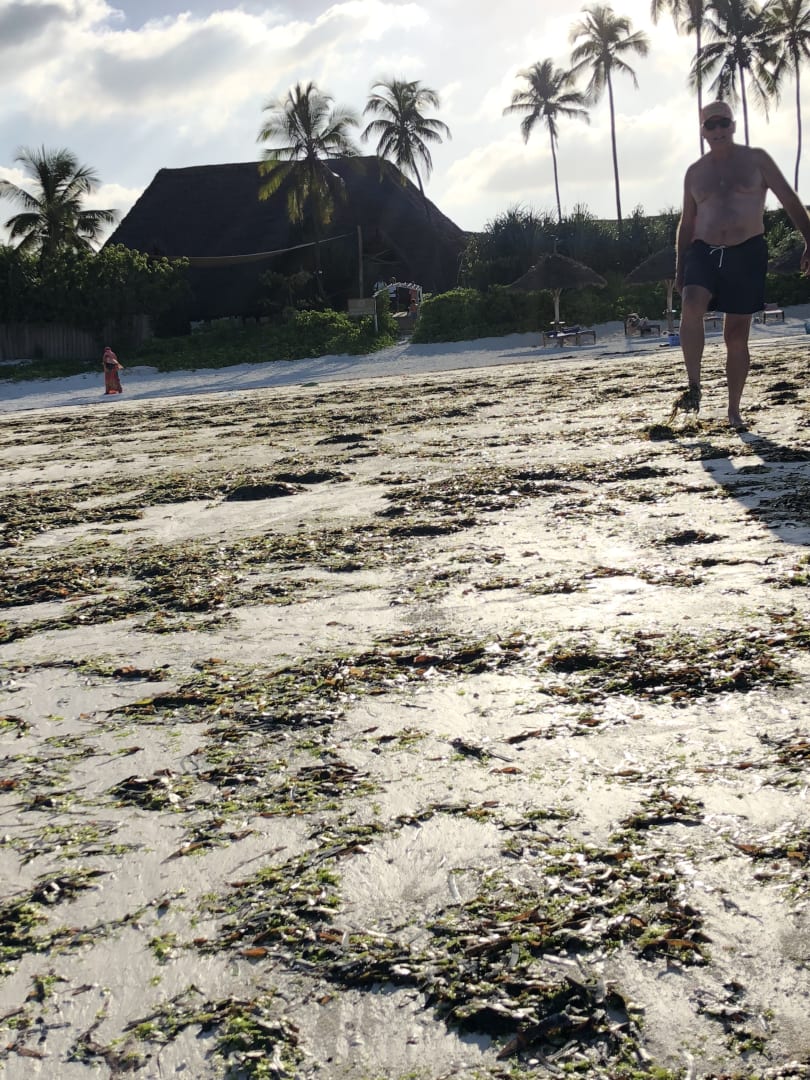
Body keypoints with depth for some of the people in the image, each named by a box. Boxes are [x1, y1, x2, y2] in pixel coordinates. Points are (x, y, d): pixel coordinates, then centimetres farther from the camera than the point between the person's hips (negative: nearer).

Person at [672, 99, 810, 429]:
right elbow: (686, 224, 18)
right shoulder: (694, 172, 12)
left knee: (736, 334, 0)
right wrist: (679, 270, 13)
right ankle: (694, 386, -19)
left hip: (747, 254, -2)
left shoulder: (755, 159, 4)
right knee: (690, 307, -28)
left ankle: (734, 410, 11)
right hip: (704, 252, 2)